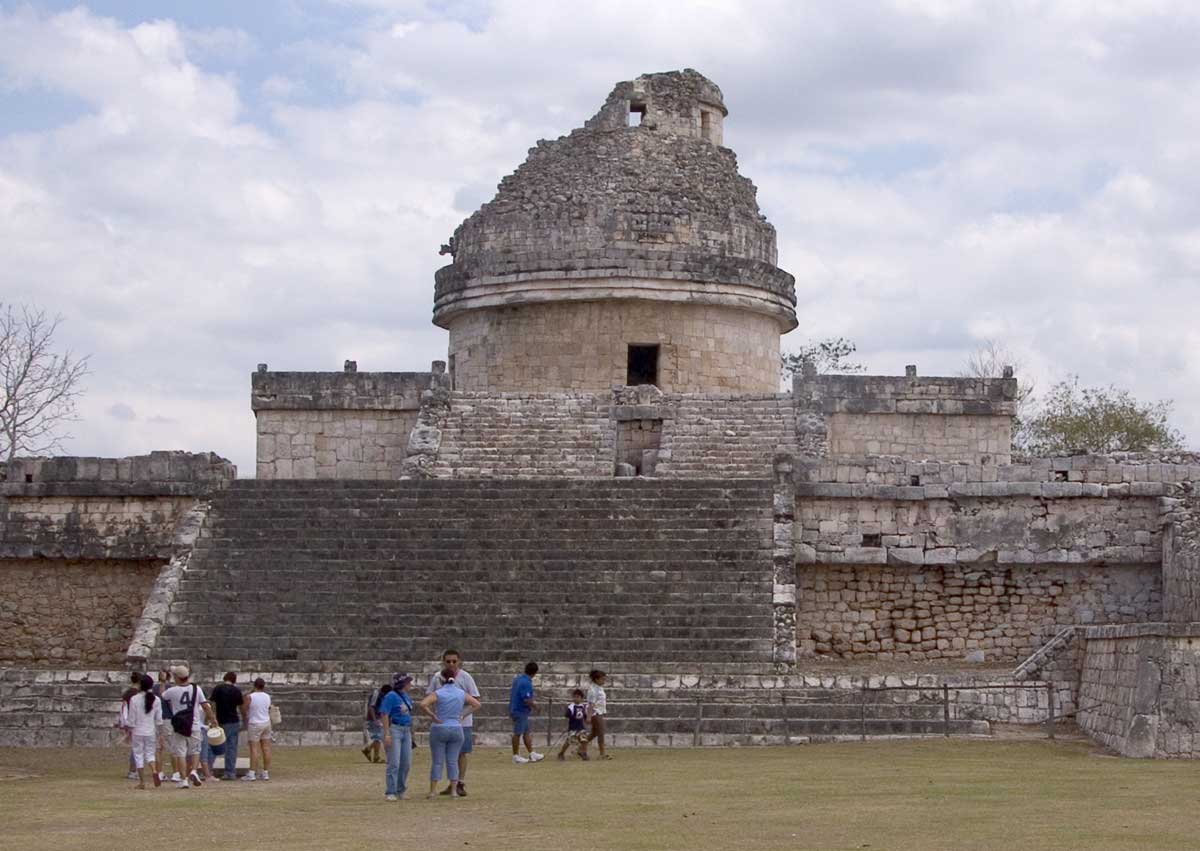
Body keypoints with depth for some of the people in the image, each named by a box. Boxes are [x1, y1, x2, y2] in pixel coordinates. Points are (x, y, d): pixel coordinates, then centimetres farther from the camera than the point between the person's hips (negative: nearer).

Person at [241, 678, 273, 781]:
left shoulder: (249, 697, -11)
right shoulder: (267, 697, 5)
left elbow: (245, 711, -4)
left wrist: (246, 723, 9)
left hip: (254, 724, -5)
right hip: (266, 723, 5)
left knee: (254, 749, -7)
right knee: (266, 748, 6)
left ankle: (251, 773, -10)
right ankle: (266, 773, 9)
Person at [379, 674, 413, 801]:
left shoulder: (406, 697, 15)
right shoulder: (391, 696, -10)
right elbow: (384, 715, -15)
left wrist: (411, 733, 18)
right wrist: (386, 734, -21)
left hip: (406, 731, 8)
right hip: (394, 729, -8)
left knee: (406, 763, 8)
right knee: (394, 763, -10)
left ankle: (400, 791, 20)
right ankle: (390, 793, -7)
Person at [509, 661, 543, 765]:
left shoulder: (518, 678, 7)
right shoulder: (526, 683, -23)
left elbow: (511, 693, 19)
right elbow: (527, 700, -26)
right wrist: (534, 705, -6)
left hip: (514, 708, 10)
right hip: (520, 711, -10)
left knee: (527, 732, 15)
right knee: (518, 733, 2)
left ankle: (532, 754, 22)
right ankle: (516, 756, 11)